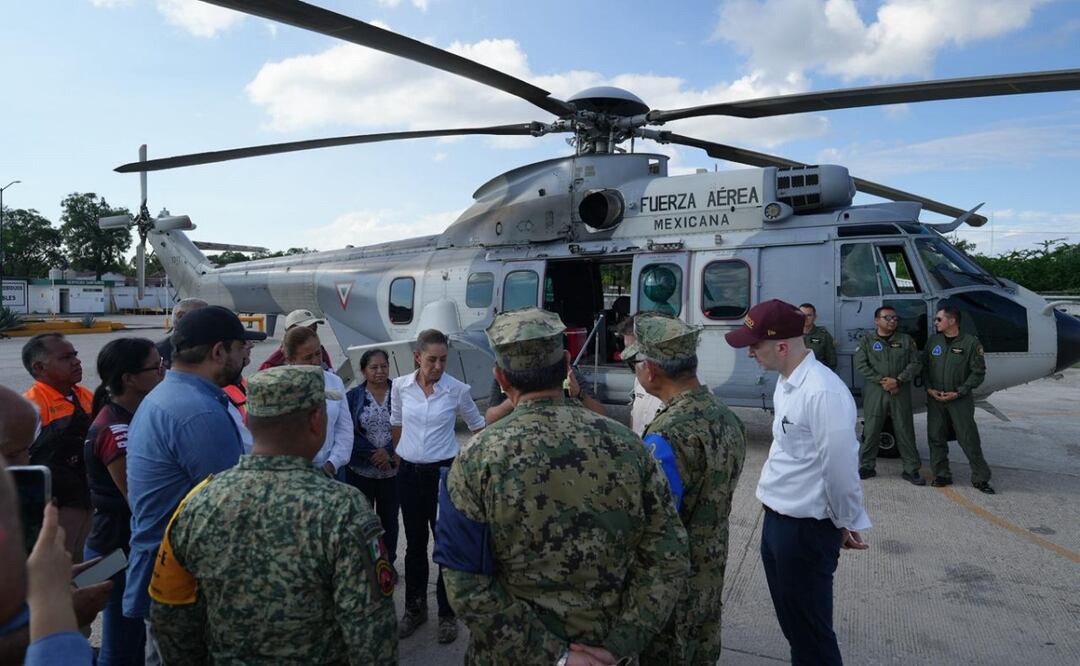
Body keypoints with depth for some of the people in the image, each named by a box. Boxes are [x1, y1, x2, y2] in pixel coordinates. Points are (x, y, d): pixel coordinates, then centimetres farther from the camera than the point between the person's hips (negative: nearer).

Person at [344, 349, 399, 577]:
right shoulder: (353, 396, -1)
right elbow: (348, 433, -5)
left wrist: (388, 452, -15)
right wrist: (372, 454, -14)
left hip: (392, 469, 1)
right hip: (361, 470, -1)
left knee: (389, 518, 13)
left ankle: (388, 563, 30)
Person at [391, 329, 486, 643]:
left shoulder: (457, 390, -10)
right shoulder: (400, 387, -3)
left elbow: (478, 426, 5)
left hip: (443, 473, -3)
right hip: (409, 473, 3)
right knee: (415, 544, 15)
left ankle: (447, 614, 20)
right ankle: (415, 608, 32)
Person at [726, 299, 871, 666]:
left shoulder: (823, 392, -26)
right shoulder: (786, 381, 4)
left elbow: (839, 467, -20)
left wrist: (847, 524, -7)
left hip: (807, 529, -9)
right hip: (777, 519, 9)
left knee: (811, 629, 10)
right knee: (790, 620, 25)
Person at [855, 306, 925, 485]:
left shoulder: (906, 340, 10)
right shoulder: (867, 340, 5)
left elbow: (916, 363, 3)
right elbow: (860, 365, -4)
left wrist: (898, 380, -11)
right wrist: (881, 381, -12)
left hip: (901, 392, 1)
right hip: (874, 391, -1)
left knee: (905, 430, 5)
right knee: (871, 430, 2)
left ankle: (911, 469, 14)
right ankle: (867, 466, 13)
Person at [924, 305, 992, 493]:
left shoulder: (971, 342, -4)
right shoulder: (933, 342, 9)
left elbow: (978, 372, -4)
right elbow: (924, 367, 12)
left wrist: (958, 393, -11)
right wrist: (929, 388, -3)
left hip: (960, 399, -4)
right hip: (935, 398, 4)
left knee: (969, 439, -2)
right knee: (936, 437, 6)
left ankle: (980, 478, 9)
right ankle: (941, 475, 17)